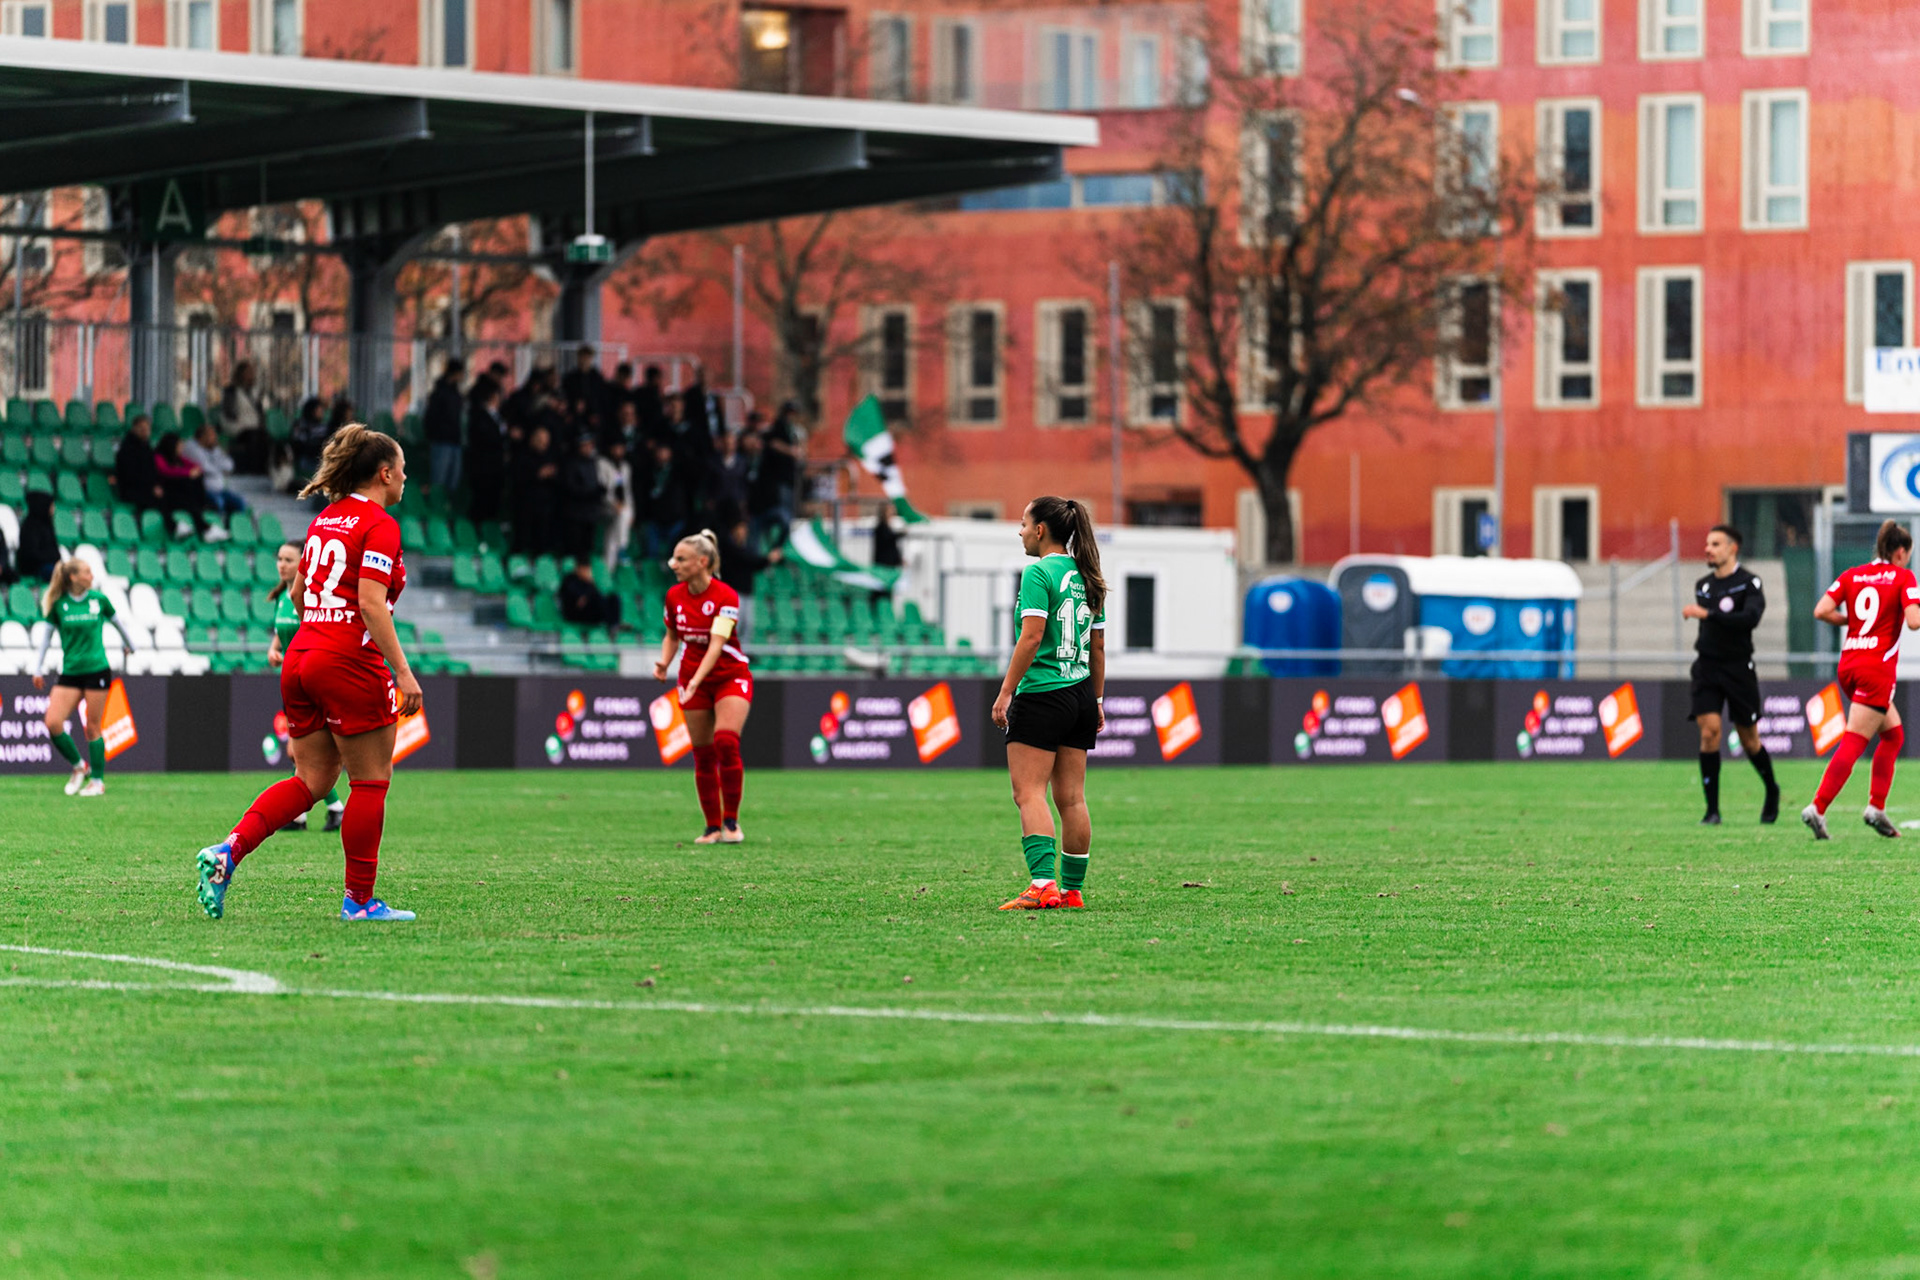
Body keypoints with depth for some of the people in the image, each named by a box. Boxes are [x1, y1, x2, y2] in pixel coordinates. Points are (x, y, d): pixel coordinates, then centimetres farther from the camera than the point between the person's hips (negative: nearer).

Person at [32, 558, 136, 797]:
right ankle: (79, 766, 10)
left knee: (93, 727, -1)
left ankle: (98, 781, 10)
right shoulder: (59, 604, 0)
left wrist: (130, 644, 30)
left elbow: (116, 622, 17)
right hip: (69, 672, 1)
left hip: (97, 670, -1)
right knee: (53, 723, -11)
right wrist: (38, 668, 7)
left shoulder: (99, 600, 1)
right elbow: (47, 634, 7)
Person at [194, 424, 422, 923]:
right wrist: (402, 671, -19)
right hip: (351, 663, -8)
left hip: (302, 657, 8)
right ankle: (359, 899, 7)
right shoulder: (380, 526, -9)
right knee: (370, 782, 3)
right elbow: (371, 603, -18)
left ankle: (229, 849, -7)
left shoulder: (323, 521, 15)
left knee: (311, 780, 11)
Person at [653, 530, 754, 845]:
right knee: (703, 754, 1)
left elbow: (716, 644, -28)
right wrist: (664, 663, -6)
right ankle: (713, 827, 10)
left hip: (730, 676, -5)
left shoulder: (725, 597, -19)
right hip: (692, 680, 5)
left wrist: (695, 682, -38)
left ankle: (731, 821, -8)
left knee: (726, 742, -21)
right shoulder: (674, 596, -2)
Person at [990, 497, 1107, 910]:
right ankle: (1072, 889, 11)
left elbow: (1032, 637, -18)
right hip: (1080, 696, 8)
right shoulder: (1085, 577, 13)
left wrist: (1005, 692, -16)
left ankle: (1042, 884, -21)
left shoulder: (1038, 573, -10)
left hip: (1042, 694, -8)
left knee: (1029, 793, -9)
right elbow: (1098, 646, 16)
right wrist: (1097, 699, 23)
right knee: (1072, 798, 9)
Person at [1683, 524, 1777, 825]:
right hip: (1707, 667, 4)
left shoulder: (1748, 583, -7)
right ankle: (1712, 809, -11)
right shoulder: (1703, 586, 11)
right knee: (1709, 730, -13)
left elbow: (1751, 617, -25)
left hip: (1738, 668, -4)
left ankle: (1772, 792, 33)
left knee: (1749, 739, 5)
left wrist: (1707, 614, -30)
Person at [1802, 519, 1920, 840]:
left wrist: (1852, 620, 14)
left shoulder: (1851, 575, 11)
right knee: (1853, 744, -8)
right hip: (1878, 669, -7)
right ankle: (1817, 809, -18)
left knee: (1894, 734, 20)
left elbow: (1821, 611, -1)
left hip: (1849, 666, 7)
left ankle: (1876, 808, 13)